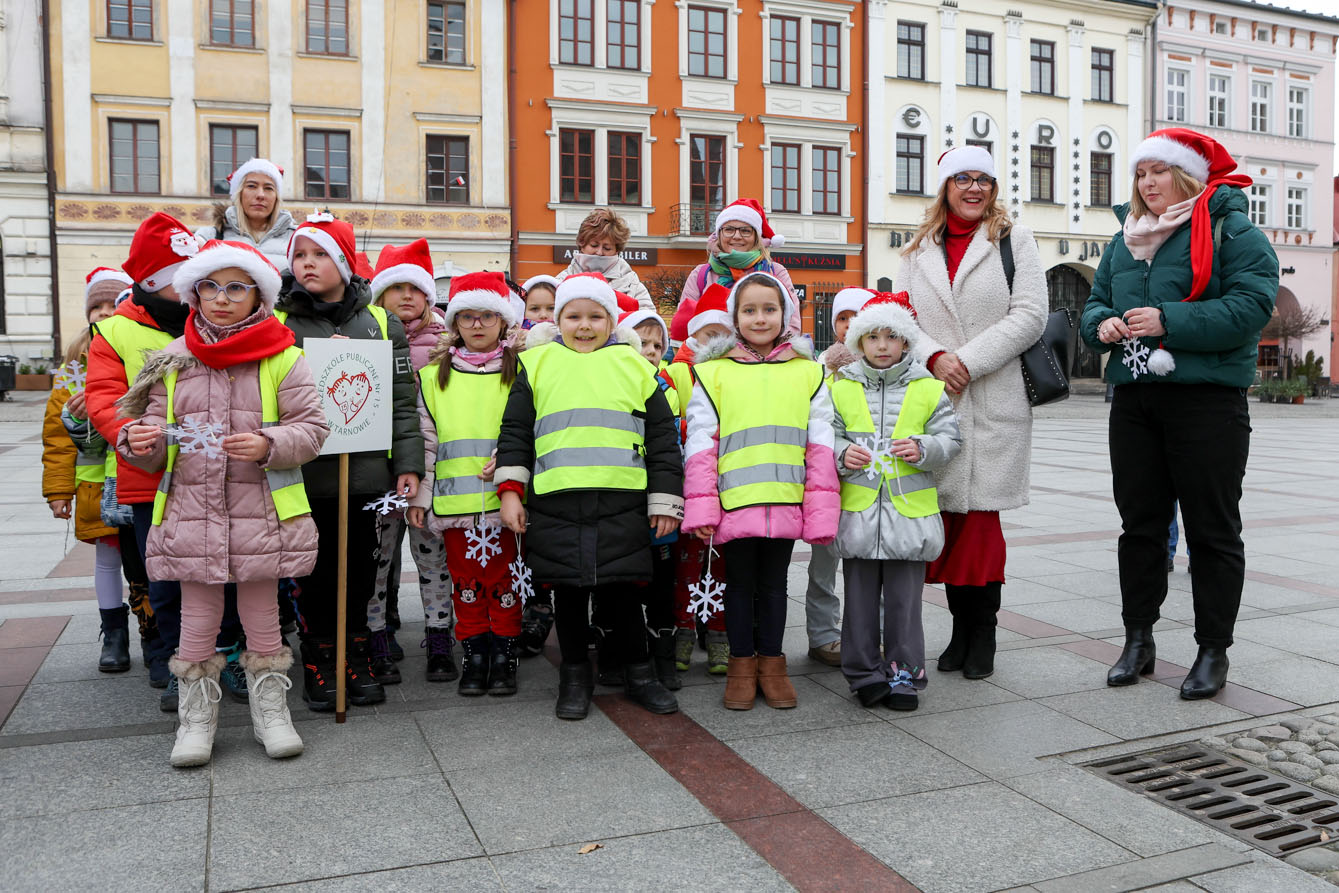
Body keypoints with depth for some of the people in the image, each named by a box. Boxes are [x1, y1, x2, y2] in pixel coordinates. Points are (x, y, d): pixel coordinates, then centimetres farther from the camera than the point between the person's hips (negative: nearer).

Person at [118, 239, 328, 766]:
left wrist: (268, 445, -21)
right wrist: (138, 442, -13)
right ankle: (196, 718, 24)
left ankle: (270, 710, 25)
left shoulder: (283, 360, 0)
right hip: (190, 514, 2)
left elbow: (313, 429, -4)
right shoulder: (172, 361, 8)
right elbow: (155, 450, 10)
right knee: (197, 622, 9)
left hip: (261, 515, -2)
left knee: (262, 619, 10)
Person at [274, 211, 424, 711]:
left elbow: (402, 400, 6)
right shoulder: (278, 322, 2)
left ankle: (356, 656, 26)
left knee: (360, 566, 11)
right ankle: (318, 659, 21)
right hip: (305, 471, -1)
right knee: (316, 568, 6)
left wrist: (408, 464, 0)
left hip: (366, 467, 2)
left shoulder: (381, 323, 7)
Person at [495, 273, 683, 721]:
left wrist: (665, 502, 6)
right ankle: (575, 674, 26)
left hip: (621, 503, -1)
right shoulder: (538, 365, 10)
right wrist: (510, 489, 1)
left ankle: (638, 672, 22)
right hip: (556, 503, 1)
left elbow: (662, 439, 10)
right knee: (569, 590, 9)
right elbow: (515, 431, 10)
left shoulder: (633, 365, 10)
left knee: (618, 588, 3)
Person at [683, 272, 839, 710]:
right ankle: (741, 663, 24)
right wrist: (701, 507, -6)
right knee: (740, 583, 11)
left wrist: (820, 510, -1)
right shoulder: (715, 373, 2)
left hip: (785, 502, 1)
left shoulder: (807, 373, 6)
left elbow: (820, 444, 4)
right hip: (734, 501, -1)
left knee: (774, 583, 13)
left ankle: (771, 662, 26)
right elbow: (701, 442, 0)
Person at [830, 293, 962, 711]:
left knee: (904, 597, 7)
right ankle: (865, 672, 20)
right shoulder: (839, 389, 4)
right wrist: (842, 454, -14)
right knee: (861, 596, 8)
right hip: (858, 511, 1)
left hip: (909, 510, 0)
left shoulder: (929, 389, 4)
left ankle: (905, 672, 19)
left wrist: (922, 449, -14)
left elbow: (950, 438, 4)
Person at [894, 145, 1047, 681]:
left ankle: (982, 632, 10)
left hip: (994, 403, -2)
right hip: (934, 401, 3)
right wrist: (935, 357, -11)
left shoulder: (1014, 240, 7)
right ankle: (962, 626, 15)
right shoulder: (919, 249, 15)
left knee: (980, 513, -2)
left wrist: (968, 362, -12)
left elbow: (1029, 316, -4)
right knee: (948, 513, 3)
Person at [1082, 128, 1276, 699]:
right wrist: (1101, 324, -4)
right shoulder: (1125, 237, 17)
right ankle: (1138, 640, 21)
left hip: (1207, 400, -6)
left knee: (1212, 529, 2)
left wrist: (1168, 320, -22)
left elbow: (1251, 306, -15)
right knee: (1139, 523, 10)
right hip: (1134, 399, 6)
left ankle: (1213, 651, 12)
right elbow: (1096, 301, 20)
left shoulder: (1231, 230, -3)